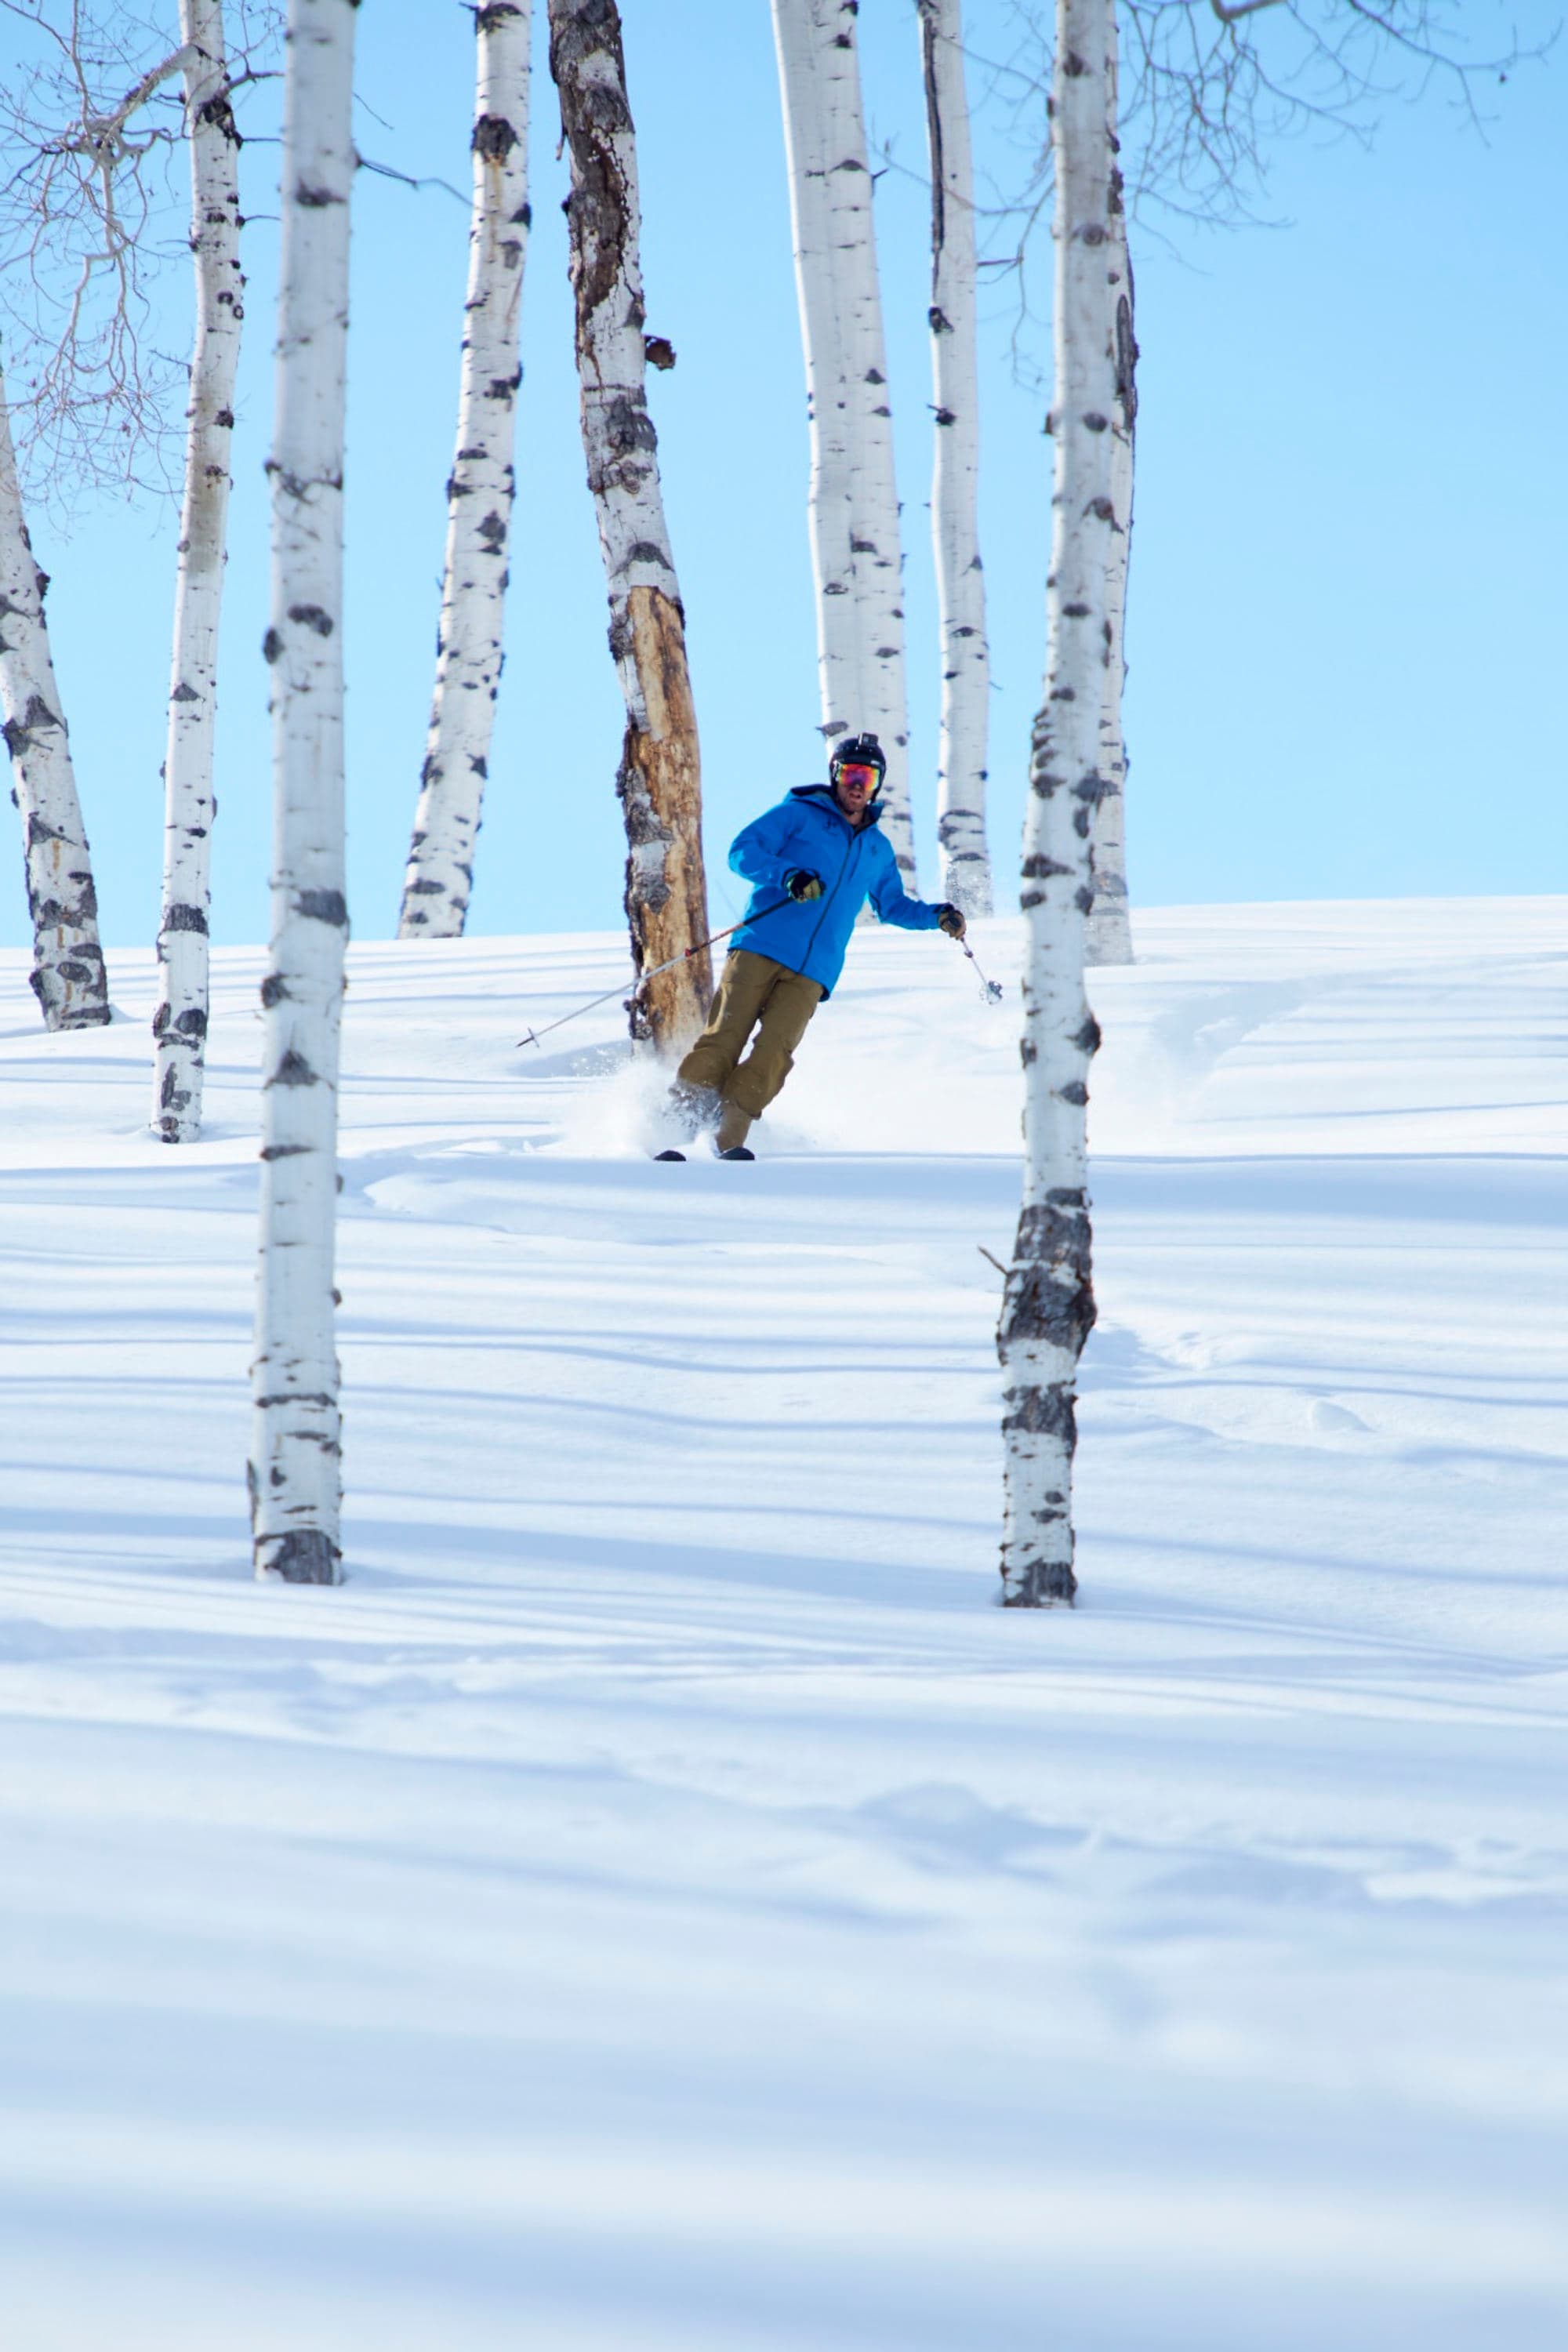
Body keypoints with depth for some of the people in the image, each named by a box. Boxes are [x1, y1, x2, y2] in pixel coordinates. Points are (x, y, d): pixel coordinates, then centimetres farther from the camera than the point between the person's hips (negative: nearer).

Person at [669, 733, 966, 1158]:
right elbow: (742, 851, -3)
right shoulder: (799, 815, 7)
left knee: (773, 1054, -18)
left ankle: (727, 1138, -19)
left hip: (811, 973, 3)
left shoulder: (878, 849, 24)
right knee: (725, 1040, -13)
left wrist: (935, 916, 21)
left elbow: (892, 906, 38)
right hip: (760, 948, -3)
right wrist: (787, 875, -20)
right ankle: (676, 1118, -7)